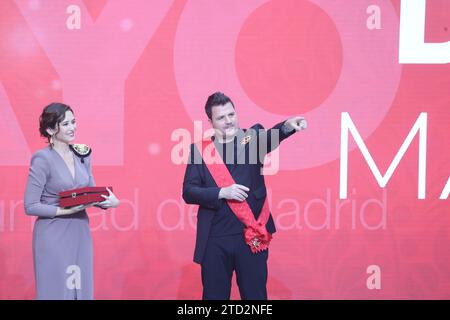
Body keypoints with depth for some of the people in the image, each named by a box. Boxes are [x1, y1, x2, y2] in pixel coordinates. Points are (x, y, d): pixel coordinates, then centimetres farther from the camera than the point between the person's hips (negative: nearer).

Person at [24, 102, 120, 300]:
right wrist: (67, 210, -20)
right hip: (53, 235, -6)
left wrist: (109, 201, -7)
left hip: (80, 233, 6)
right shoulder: (42, 159, -12)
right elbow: (30, 206, -12)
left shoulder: (82, 154, 6)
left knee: (82, 290, 10)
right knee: (57, 292, 1)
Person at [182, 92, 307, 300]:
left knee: (255, 295, 6)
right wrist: (222, 192, -15)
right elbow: (188, 192, -2)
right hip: (215, 239, 0)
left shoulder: (253, 138, 3)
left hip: (252, 236, 0)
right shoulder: (200, 149, 4)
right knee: (214, 296, 9)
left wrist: (288, 125, -41)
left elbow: (272, 136, -19)